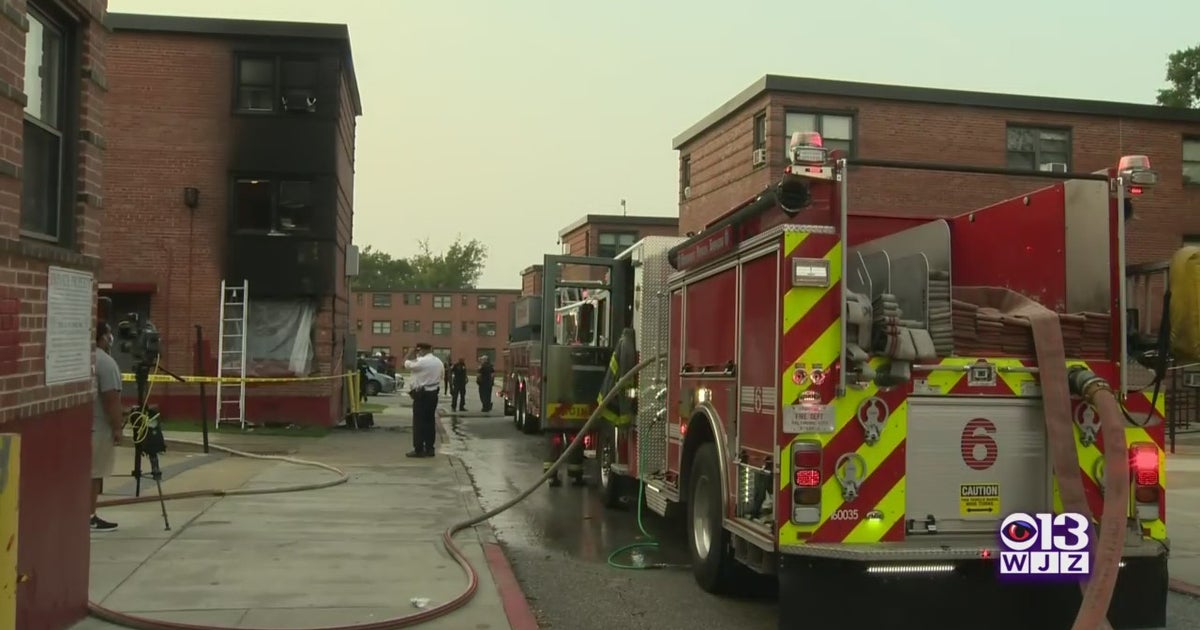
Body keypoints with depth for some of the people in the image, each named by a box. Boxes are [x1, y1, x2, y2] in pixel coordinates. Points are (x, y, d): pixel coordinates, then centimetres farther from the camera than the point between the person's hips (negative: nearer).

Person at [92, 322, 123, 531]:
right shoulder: (105, 362, -17)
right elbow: (111, 398, -21)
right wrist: (117, 427, -17)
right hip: (99, 427, -9)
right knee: (94, 473, -3)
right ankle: (89, 517, 0)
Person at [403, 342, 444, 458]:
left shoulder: (421, 361, -16)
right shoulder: (439, 362, 10)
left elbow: (407, 364, -8)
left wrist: (412, 352, 2)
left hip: (422, 394, -8)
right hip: (433, 394, 8)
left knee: (419, 422, -3)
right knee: (430, 421, 10)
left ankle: (418, 449, -2)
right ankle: (429, 449, 12)